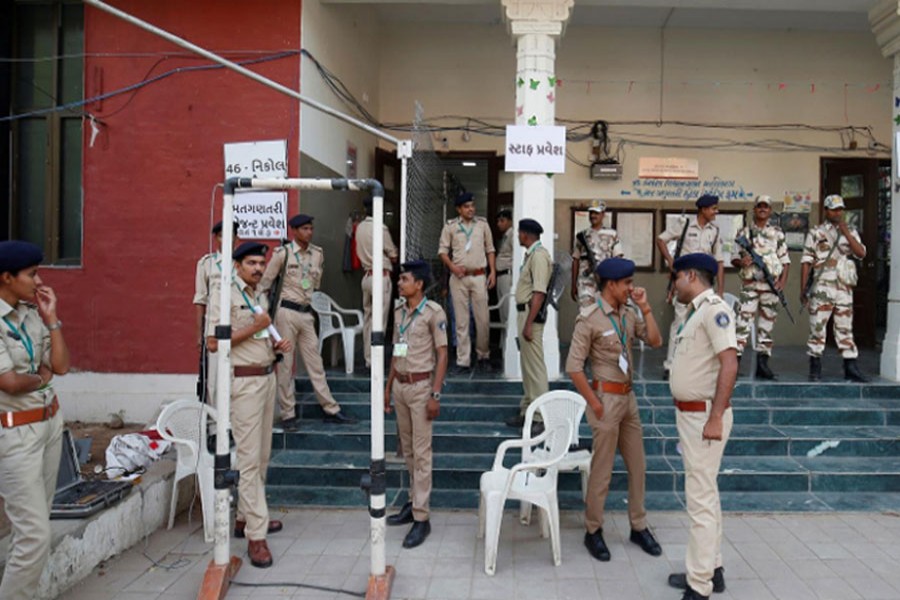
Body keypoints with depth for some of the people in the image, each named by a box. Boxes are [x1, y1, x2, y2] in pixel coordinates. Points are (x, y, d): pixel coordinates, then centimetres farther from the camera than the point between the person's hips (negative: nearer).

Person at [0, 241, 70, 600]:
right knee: (35, 535, -6)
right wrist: (41, 376, -2)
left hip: (50, 422, 7)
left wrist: (51, 318, -2)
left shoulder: (32, 312, 4)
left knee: (33, 524, 15)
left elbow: (62, 366, 2)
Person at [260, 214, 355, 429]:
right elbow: (265, 283, -1)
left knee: (315, 363, 8)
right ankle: (288, 415, 11)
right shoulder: (283, 253, -8)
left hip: (307, 313, 5)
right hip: (287, 312, -5)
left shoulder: (318, 254, 6)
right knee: (285, 364, 2)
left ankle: (331, 410, 13)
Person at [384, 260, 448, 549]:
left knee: (421, 452, -4)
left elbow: (442, 355, -11)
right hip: (400, 385, 7)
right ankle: (414, 502, 27)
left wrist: (435, 395, -15)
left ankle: (421, 517, 1)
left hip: (420, 386, -7)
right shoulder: (399, 310, 9)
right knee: (407, 449, 14)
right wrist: (388, 387, 14)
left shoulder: (433, 312, -11)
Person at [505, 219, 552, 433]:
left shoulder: (538, 255, -16)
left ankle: (540, 418, 0)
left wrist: (529, 324, -25)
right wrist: (525, 321, 17)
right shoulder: (531, 254, 15)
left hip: (531, 313, -11)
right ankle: (527, 411, 26)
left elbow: (539, 293, -23)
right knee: (527, 365, 16)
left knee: (535, 366, -6)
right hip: (524, 311, 11)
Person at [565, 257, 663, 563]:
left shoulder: (628, 314, 6)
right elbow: (574, 367, -17)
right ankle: (593, 532, 19)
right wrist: (595, 404, -14)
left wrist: (645, 307, -4)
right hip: (607, 397, -7)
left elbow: (655, 341, 3)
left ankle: (639, 527, 31)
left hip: (628, 397, 7)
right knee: (602, 470, 3)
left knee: (637, 466, 15)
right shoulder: (590, 318, -15)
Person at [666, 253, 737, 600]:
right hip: (690, 414, 10)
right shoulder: (696, 312, 14)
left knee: (700, 499, -5)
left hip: (704, 415, -10)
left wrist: (715, 418, -26)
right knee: (704, 494, 17)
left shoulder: (714, 309, -15)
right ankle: (711, 570, 30)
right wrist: (686, 418, 18)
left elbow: (729, 365, -23)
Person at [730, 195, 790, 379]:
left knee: (767, 325, 5)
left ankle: (762, 364, 11)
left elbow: (785, 260, 9)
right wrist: (741, 262, -17)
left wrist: (783, 281, -5)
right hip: (750, 285, -2)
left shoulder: (777, 233, 11)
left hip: (771, 286, 2)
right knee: (743, 323, -9)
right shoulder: (744, 233, 7)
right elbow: (734, 258, 6)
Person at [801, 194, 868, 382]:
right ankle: (815, 369, 4)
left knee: (845, 329, 7)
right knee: (817, 328, -3)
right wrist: (802, 289, -6)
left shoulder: (851, 232, 15)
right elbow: (806, 261, 1)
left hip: (845, 288, 3)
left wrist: (846, 233, -10)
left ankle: (851, 369, 12)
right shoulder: (816, 233, 5)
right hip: (822, 288, -3)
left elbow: (861, 253, -1)